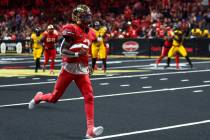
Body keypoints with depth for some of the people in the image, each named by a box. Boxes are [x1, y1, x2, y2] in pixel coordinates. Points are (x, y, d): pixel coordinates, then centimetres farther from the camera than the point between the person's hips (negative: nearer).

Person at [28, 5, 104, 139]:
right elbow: (63, 50, -14)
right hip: (69, 67, -5)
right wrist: (77, 54, -26)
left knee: (89, 97, -11)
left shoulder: (91, 33, 11)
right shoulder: (72, 30, -12)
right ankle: (39, 97, 40)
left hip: (82, 69, 5)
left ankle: (90, 129, -14)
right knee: (54, 98, 6)